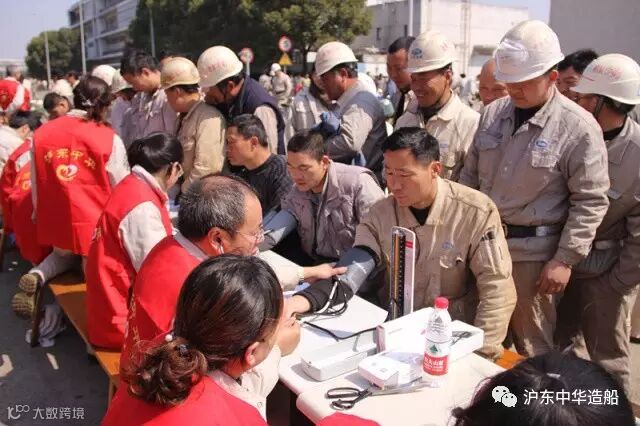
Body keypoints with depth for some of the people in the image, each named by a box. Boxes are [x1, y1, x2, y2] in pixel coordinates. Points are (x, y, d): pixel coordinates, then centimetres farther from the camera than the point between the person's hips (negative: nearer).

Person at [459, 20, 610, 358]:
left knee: (532, 346, 11)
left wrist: (565, 259, -14)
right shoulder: (493, 113, 3)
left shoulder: (578, 127, -12)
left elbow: (590, 201, -11)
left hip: (533, 252, -5)